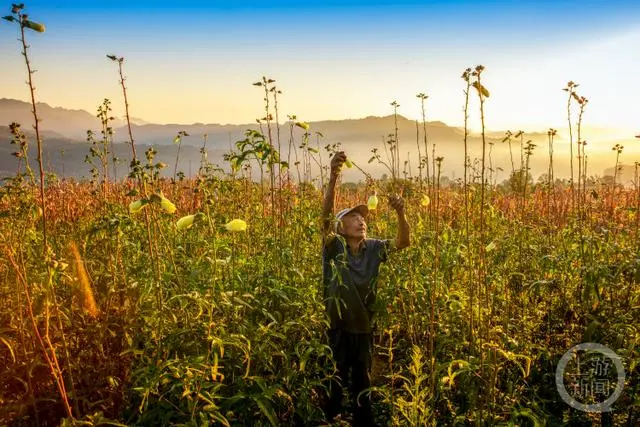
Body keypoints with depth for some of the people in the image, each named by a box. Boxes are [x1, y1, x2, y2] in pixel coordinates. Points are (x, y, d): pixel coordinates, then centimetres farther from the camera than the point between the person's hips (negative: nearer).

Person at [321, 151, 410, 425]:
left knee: (362, 387, 19)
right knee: (333, 388, 10)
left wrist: (400, 214, -31)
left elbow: (403, 242, -12)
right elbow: (325, 215, -26)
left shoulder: (373, 248, -1)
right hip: (336, 330, -3)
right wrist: (333, 177, -40)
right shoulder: (334, 247, -11)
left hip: (364, 330, 3)